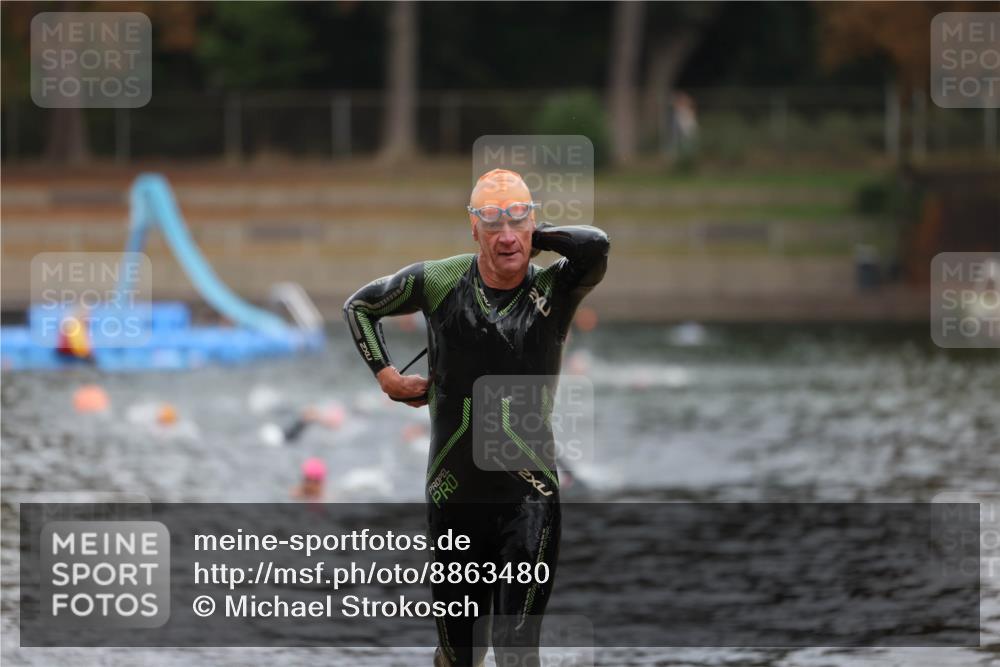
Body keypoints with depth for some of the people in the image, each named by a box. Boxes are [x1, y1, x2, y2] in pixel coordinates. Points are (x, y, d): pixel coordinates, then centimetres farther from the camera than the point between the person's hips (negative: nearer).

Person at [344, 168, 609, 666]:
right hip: (454, 495, 2)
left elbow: (595, 246, -25)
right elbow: (360, 305, 17)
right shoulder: (438, 282, 0)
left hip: (530, 499, -2)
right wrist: (385, 375, 8)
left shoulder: (554, 290, -4)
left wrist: (534, 237, -9)